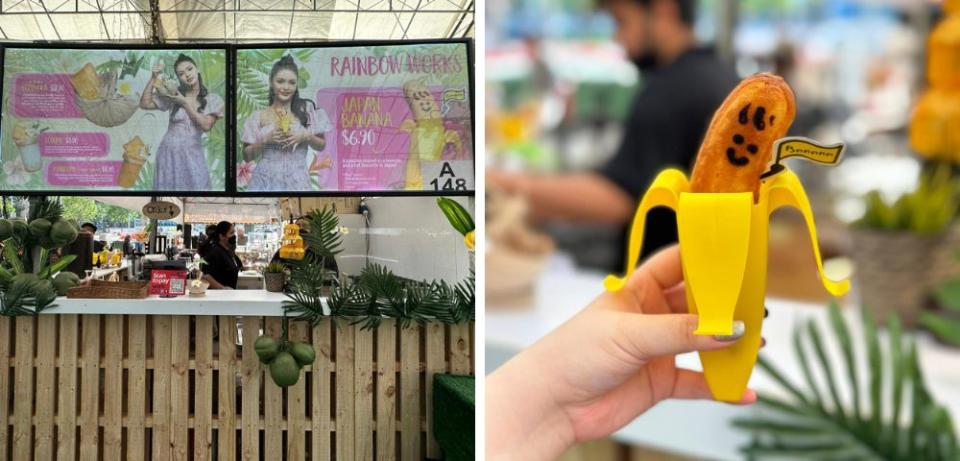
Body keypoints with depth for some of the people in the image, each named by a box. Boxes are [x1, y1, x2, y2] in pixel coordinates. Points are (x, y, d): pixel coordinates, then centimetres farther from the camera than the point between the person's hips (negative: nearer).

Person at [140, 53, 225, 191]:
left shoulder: (213, 100, -1)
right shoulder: (173, 94, 1)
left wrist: (185, 103, -13)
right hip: (169, 152, 1)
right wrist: (153, 78, -11)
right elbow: (144, 104, -4)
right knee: (168, 189, 5)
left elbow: (206, 125, -13)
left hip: (192, 155, -1)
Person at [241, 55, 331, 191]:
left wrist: (306, 137, -9)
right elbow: (247, 156, 4)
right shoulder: (258, 117, 2)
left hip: (296, 181, 0)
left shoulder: (307, 109, 3)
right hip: (266, 181, 0)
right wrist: (265, 140, -10)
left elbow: (321, 145, 9)